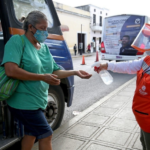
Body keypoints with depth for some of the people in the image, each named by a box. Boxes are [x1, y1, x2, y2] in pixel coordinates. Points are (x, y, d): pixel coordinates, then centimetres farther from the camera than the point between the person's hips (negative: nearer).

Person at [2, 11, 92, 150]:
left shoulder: (44, 47, 8)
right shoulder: (17, 41, -14)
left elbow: (55, 72, 10)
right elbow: (11, 71, -26)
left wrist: (75, 72, -3)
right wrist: (43, 77, -25)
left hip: (38, 101, 8)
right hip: (24, 101, -8)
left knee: (31, 133, 22)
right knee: (46, 134, -2)